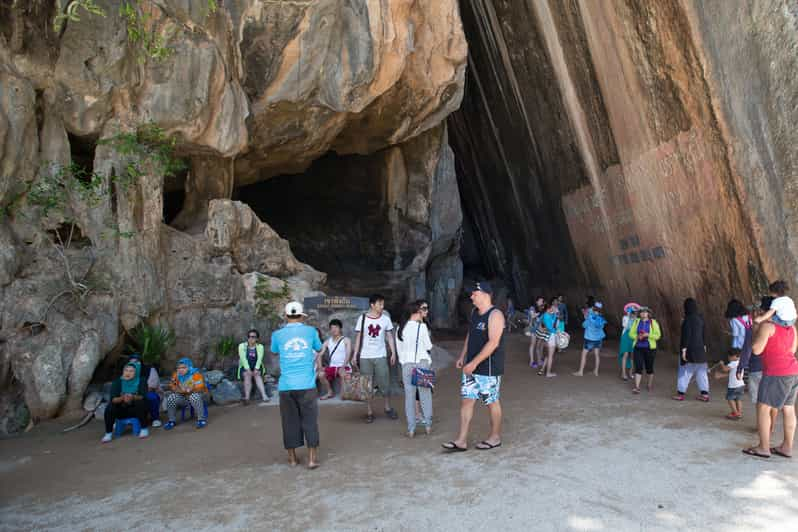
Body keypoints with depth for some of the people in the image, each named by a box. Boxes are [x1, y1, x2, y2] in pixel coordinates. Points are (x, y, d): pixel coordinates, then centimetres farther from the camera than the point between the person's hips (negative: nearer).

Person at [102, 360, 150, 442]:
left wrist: (133, 397, -41)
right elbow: (113, 399, -14)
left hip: (136, 409, -2)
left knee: (141, 403, -33)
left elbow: (143, 396, -20)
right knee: (109, 408, -26)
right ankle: (108, 433, -18)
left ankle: (144, 429, -18)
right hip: (122, 410, 2)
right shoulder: (117, 382, -3)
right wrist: (122, 398, -36)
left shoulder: (141, 382, -8)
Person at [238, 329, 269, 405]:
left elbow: (259, 359, -10)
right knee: (248, 375, -29)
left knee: (257, 375, -28)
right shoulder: (242, 346, -1)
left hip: (256, 367, 0)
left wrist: (256, 369, -26)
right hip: (245, 367, 0)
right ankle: (247, 398, -39)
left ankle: (264, 396, -42)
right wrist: (248, 369, -24)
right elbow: (243, 358, -12)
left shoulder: (260, 347, 1)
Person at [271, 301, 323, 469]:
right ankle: (312, 458, 8)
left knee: (290, 422, 11)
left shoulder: (278, 334, 1)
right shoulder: (310, 331, 1)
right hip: (307, 385, -1)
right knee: (310, 421, 7)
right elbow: (318, 349, 19)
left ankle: (292, 458, 21)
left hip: (286, 386, 1)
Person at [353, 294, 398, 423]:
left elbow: (390, 337, 6)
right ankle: (369, 412, 15)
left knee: (385, 383, 4)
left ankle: (388, 408, 23)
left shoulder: (386, 318, 1)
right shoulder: (362, 318, -2)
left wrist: (393, 353, 0)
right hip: (365, 357, -1)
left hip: (380, 356, 1)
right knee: (367, 386, 5)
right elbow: (358, 338, 2)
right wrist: (355, 355, -1)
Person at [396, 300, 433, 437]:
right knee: (425, 394, 8)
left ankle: (411, 429, 8)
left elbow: (399, 348, 11)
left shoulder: (401, 327, 5)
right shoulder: (422, 326, -10)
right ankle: (428, 425, 16)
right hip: (422, 363, -3)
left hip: (406, 364, 4)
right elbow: (428, 346, -3)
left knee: (409, 396, 6)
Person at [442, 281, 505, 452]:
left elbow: (493, 343, -24)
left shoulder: (495, 315, -17)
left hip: (489, 368, -8)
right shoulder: (474, 312, 9)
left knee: (492, 402, 8)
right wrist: (462, 357, 13)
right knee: (466, 400, 6)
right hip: (471, 366, 8)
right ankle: (462, 440, 11)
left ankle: (495, 437, 25)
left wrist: (474, 363, -25)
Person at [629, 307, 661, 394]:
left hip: (649, 348, -1)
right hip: (638, 348, 1)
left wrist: (648, 335, -21)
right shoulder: (636, 322, 6)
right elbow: (631, 333, 8)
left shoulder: (653, 322, -1)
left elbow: (658, 335, -5)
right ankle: (637, 387, -7)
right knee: (638, 367, -6)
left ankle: (650, 385, 29)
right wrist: (637, 336, -12)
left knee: (649, 367, 9)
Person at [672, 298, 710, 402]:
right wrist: (704, 346, 21)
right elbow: (703, 333, 11)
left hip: (689, 348, -6)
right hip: (699, 348, 6)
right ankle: (705, 394, 9)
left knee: (685, 371, 3)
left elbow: (686, 335, -20)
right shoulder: (700, 318, 3)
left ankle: (681, 394, 9)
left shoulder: (688, 319, -18)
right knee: (701, 371, 10)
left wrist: (683, 350, -18)